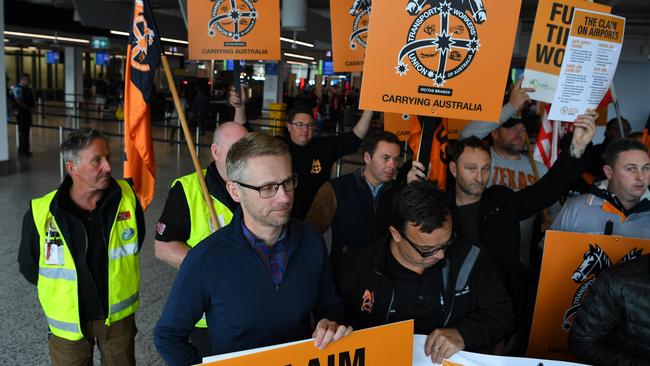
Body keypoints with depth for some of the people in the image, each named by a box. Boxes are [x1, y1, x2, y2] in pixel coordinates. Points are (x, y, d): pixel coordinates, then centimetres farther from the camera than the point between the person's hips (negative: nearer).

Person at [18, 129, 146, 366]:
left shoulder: (127, 198, -14)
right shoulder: (41, 214, -19)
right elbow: (28, 266, -1)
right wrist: (60, 290, 6)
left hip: (118, 315, 2)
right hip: (68, 320, -1)